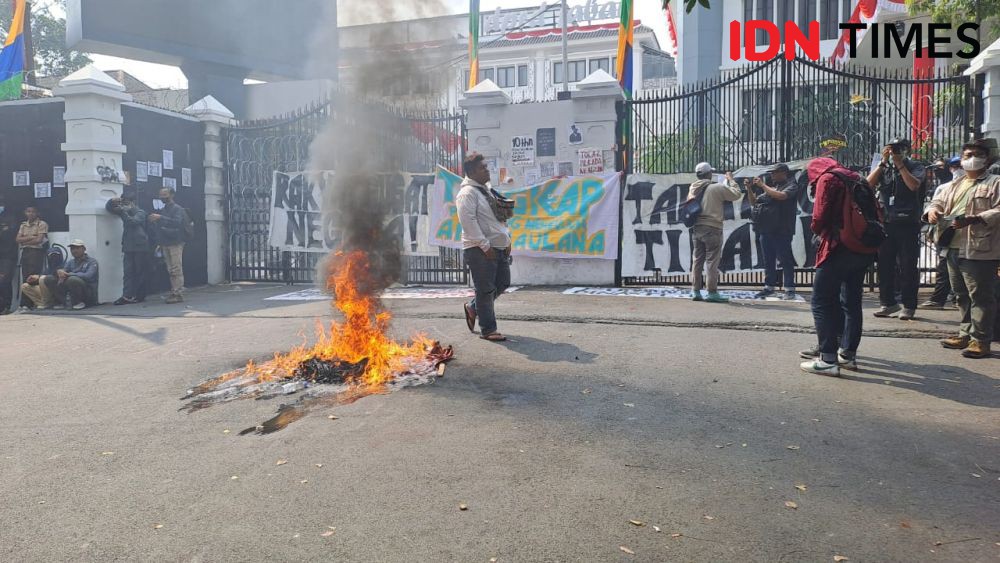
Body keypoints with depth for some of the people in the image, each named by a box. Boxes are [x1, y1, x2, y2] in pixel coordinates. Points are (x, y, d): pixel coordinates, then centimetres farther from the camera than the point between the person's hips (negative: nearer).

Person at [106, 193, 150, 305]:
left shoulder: (140, 213, -1)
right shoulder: (125, 212, 18)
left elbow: (133, 221, -19)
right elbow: (108, 207, 23)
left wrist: (124, 211, -15)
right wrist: (112, 201, 4)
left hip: (140, 247, -6)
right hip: (128, 248, 6)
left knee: (140, 272, 0)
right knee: (128, 272, -3)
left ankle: (140, 296, 6)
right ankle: (127, 296, -8)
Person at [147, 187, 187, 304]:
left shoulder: (177, 209, -3)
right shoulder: (162, 210, 17)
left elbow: (177, 222, -21)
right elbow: (158, 227, 19)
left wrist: (160, 218, -27)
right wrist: (158, 242, 9)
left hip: (175, 243, -7)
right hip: (165, 244, 7)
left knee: (176, 270, -8)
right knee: (171, 270, 6)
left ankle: (177, 293, -8)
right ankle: (174, 292, 8)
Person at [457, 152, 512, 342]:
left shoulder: (487, 190, 19)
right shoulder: (467, 193, -11)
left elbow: (500, 216, 24)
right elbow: (468, 222, -19)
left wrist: (507, 239, 14)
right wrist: (485, 246, -20)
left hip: (499, 247, 9)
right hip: (480, 250, -9)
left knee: (503, 283, 14)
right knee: (486, 290, -3)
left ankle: (473, 308, 32)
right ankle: (488, 330, 8)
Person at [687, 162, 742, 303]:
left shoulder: (693, 188, 8)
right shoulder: (717, 188, -10)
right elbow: (737, 194, -4)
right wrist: (731, 180, 9)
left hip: (696, 228, 6)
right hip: (712, 228, -6)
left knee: (697, 260, 10)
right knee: (712, 261, -2)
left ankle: (695, 291, 12)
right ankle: (712, 293, -1)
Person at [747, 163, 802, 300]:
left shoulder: (792, 185, 1)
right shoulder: (771, 187, 20)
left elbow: (781, 196, -20)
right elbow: (754, 202, 20)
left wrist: (763, 185, -12)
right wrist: (749, 189, 4)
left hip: (781, 231, -7)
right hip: (766, 230, 7)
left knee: (785, 260, -5)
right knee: (768, 260, 10)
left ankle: (789, 289, -1)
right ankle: (769, 287, 18)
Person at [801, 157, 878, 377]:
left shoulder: (827, 179, -4)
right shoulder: (855, 178, 19)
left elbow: (820, 216, -12)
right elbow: (875, 213, 15)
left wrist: (816, 229, 7)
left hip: (840, 248, -8)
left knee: (822, 302, -4)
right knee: (851, 302, 17)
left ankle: (828, 359, -8)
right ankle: (848, 354, 22)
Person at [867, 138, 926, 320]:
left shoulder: (915, 167, 4)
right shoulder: (883, 168, 13)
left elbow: (914, 185, -14)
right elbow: (869, 183, -3)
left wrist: (900, 164, -10)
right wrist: (883, 162, -7)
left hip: (907, 223, -3)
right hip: (885, 222, 4)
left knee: (908, 266, -1)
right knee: (884, 265, 7)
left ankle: (909, 306, 5)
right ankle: (888, 303, 18)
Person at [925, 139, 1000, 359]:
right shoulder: (955, 185, 22)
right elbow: (938, 201, 21)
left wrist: (973, 220, -25)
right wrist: (933, 210, -3)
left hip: (979, 250, -7)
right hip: (954, 248, 7)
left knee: (980, 296, -6)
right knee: (962, 295, 15)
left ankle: (980, 340, -1)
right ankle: (966, 334, 24)